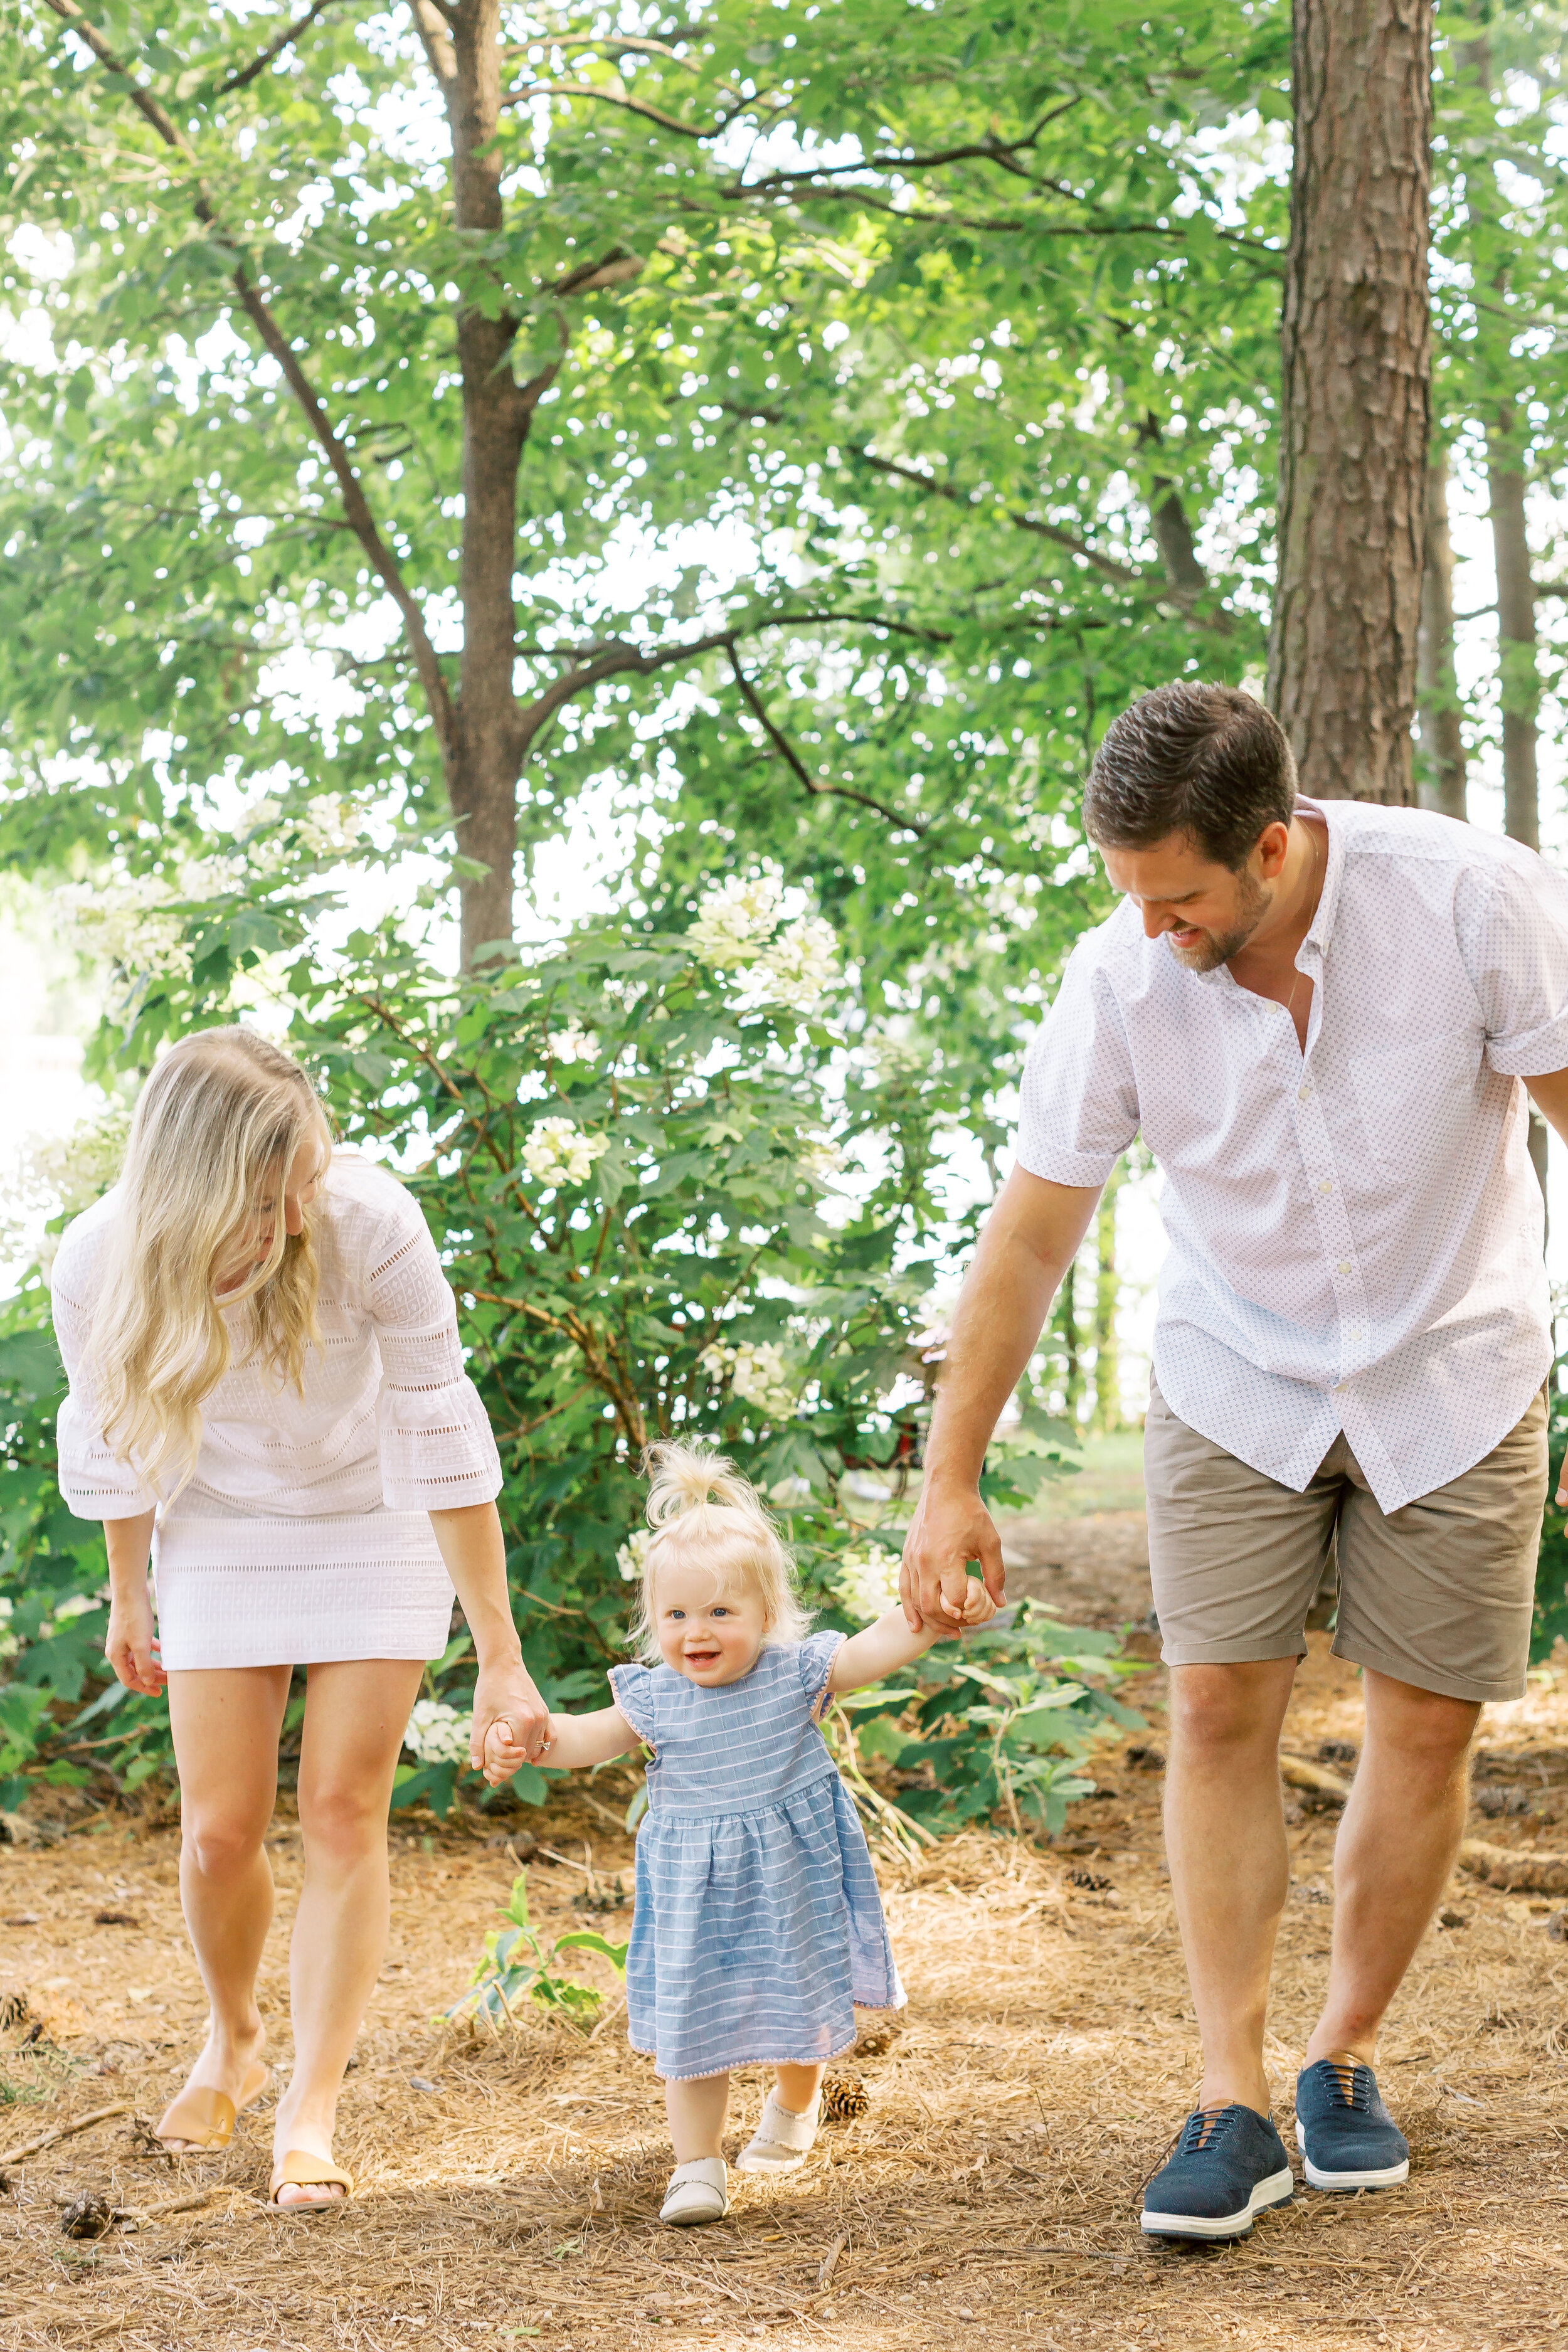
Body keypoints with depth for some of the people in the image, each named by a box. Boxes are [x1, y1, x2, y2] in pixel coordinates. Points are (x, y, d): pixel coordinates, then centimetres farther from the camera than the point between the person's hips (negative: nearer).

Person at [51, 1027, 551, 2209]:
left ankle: (311, 2112, 2)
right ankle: (233, 2042, 30)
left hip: (375, 1521, -1)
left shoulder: (369, 1224, -33)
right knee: (221, 1828, 1)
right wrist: (128, 1600, 8)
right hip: (222, 1531, 1)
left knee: (344, 1809, -6)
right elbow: (113, 1443, -6)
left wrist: (501, 1656, -23)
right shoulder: (100, 1265, -27)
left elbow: (442, 1435, -25)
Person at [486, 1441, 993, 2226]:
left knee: (803, 2009, 16)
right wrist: (526, 1736, -18)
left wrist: (942, 1608, -33)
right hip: (694, 1889, 0)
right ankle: (697, 2166, 7)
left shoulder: (796, 1675, -12)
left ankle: (793, 2106, 47)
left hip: (789, 1879, 0)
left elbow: (881, 1646, -17)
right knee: (692, 2026, -3)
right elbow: (590, 1736, 0)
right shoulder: (655, 1699, -8)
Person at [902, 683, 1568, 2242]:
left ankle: (1345, 2058, 20)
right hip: (1237, 1380, 1)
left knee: (1424, 1729, 2)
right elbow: (1028, 1238, -9)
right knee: (1218, 1710, -9)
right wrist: (949, 1482, -7)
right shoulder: (1120, 976, -19)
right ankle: (1231, 2104, -4)